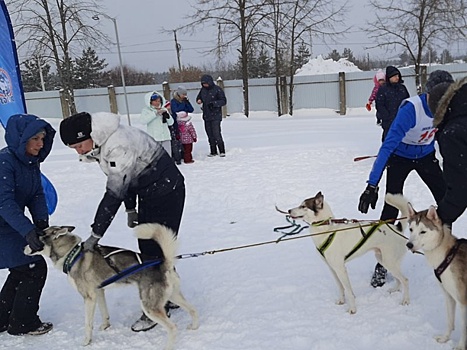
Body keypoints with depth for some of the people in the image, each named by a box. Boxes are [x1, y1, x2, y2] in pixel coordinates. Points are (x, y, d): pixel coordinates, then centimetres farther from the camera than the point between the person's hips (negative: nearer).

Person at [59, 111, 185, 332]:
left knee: (156, 249, -5)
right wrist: (131, 209, 12)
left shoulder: (118, 146, -30)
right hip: (149, 193, 10)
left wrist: (95, 234, -26)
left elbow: (114, 194, -30)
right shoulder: (102, 143, 0)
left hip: (166, 192, -10)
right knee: (147, 247, 14)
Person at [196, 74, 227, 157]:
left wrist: (214, 103, -21)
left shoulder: (217, 90, -7)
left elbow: (224, 101, -7)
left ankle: (222, 151, -2)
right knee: (210, 134, 7)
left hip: (215, 116, -6)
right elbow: (198, 97, 23)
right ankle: (213, 152, 16)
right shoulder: (203, 90, 10)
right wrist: (199, 100, -2)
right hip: (206, 115, 6)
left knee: (216, 134, -12)